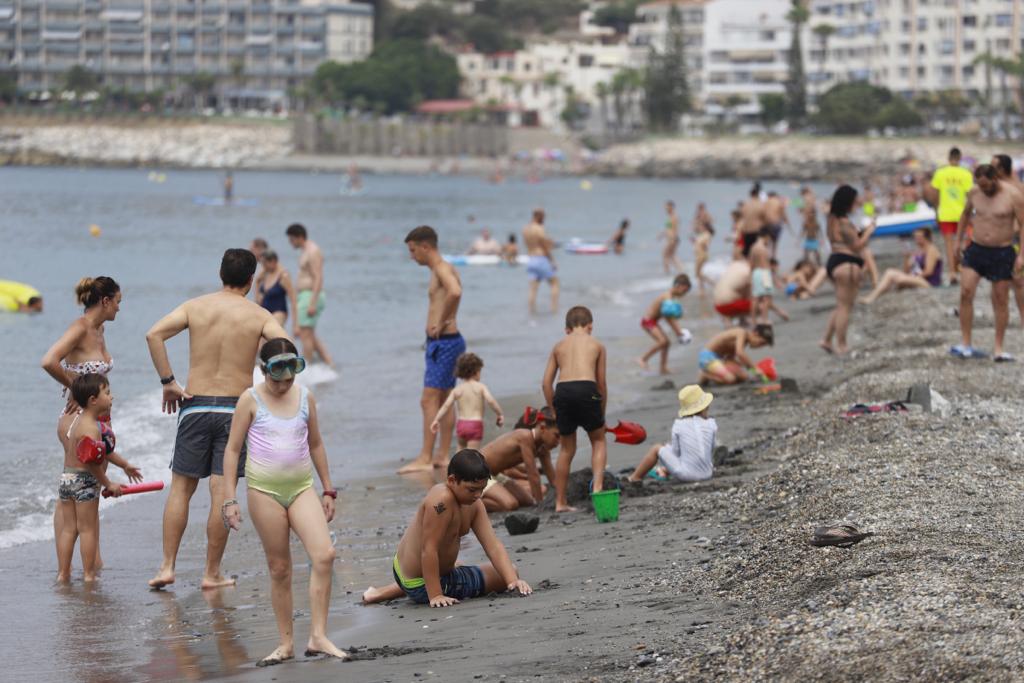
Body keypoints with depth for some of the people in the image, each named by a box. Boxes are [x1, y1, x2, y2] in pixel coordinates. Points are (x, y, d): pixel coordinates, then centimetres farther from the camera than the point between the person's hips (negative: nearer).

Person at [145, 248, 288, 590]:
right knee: (221, 493, 2)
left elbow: (154, 334, -9)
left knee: (181, 487, 10)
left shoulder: (195, 306, 4)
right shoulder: (259, 315, 0)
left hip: (195, 405, 1)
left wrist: (168, 382, -4)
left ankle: (167, 566, 7)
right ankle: (212, 573, 6)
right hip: (235, 408, -1)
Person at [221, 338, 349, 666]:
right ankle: (286, 643, 12)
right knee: (279, 569, 2)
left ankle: (317, 636, -11)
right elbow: (232, 450, 0)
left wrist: (328, 491, 19)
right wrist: (229, 499, -5)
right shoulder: (251, 400, -2)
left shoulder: (305, 397, 7)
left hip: (301, 487, 3)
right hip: (265, 490, -3)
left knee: (324, 555, -15)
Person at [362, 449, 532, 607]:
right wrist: (435, 595, -32)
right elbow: (429, 549, -31)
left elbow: (493, 546, -9)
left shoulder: (474, 506, -2)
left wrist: (513, 580, -23)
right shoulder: (441, 501, -29)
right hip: (421, 586, -8)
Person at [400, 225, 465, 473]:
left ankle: (425, 459, -13)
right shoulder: (441, 269, 16)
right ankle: (443, 455, 17)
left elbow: (455, 292, -35)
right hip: (441, 342, 11)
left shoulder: (441, 269, -15)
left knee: (429, 400, -11)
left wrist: (442, 323, -24)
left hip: (444, 342, -11)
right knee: (443, 400, 13)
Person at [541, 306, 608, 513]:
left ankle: (560, 502, 17)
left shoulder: (559, 346, 23)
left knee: (566, 449, 15)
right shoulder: (597, 345, 19)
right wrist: (602, 413, 24)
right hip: (586, 390, -2)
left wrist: (553, 411, 20)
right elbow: (601, 382, 16)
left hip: (562, 392, 2)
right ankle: (597, 486, -3)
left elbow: (546, 382, 14)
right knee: (598, 441, 18)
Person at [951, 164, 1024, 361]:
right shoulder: (974, 193, 1)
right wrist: (959, 240, 19)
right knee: (965, 293, -10)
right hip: (975, 249, 3)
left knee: (1000, 300, 3)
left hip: (1002, 254, -3)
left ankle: (998, 348, 11)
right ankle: (965, 344, -5)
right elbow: (966, 214, 19)